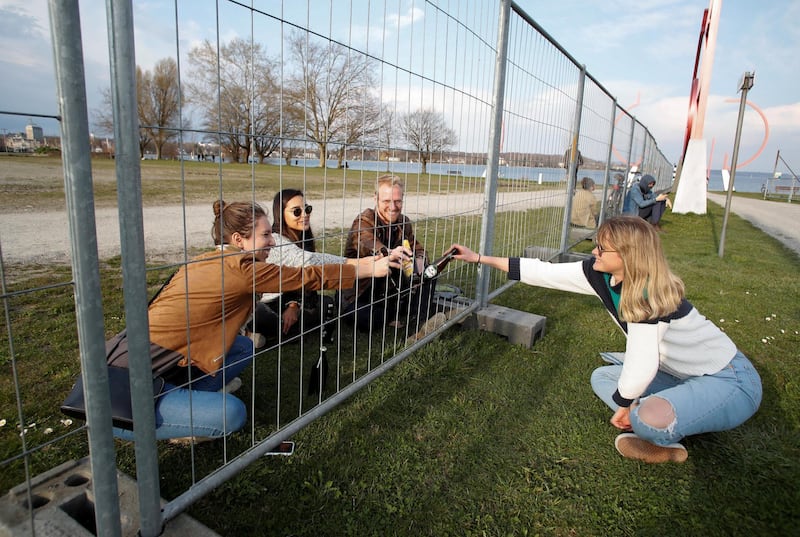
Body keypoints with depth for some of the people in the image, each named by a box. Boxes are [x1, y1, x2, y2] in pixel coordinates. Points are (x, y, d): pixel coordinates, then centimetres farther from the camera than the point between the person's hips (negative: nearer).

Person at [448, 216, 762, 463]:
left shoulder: (648, 294, -32)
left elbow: (641, 365, -34)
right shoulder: (601, 275, -9)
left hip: (730, 380, -8)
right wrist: (480, 258, -6)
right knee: (602, 377, 9)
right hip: (685, 374, 8)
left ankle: (668, 444, 2)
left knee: (651, 418, -32)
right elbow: (543, 273, -7)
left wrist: (623, 404, -14)